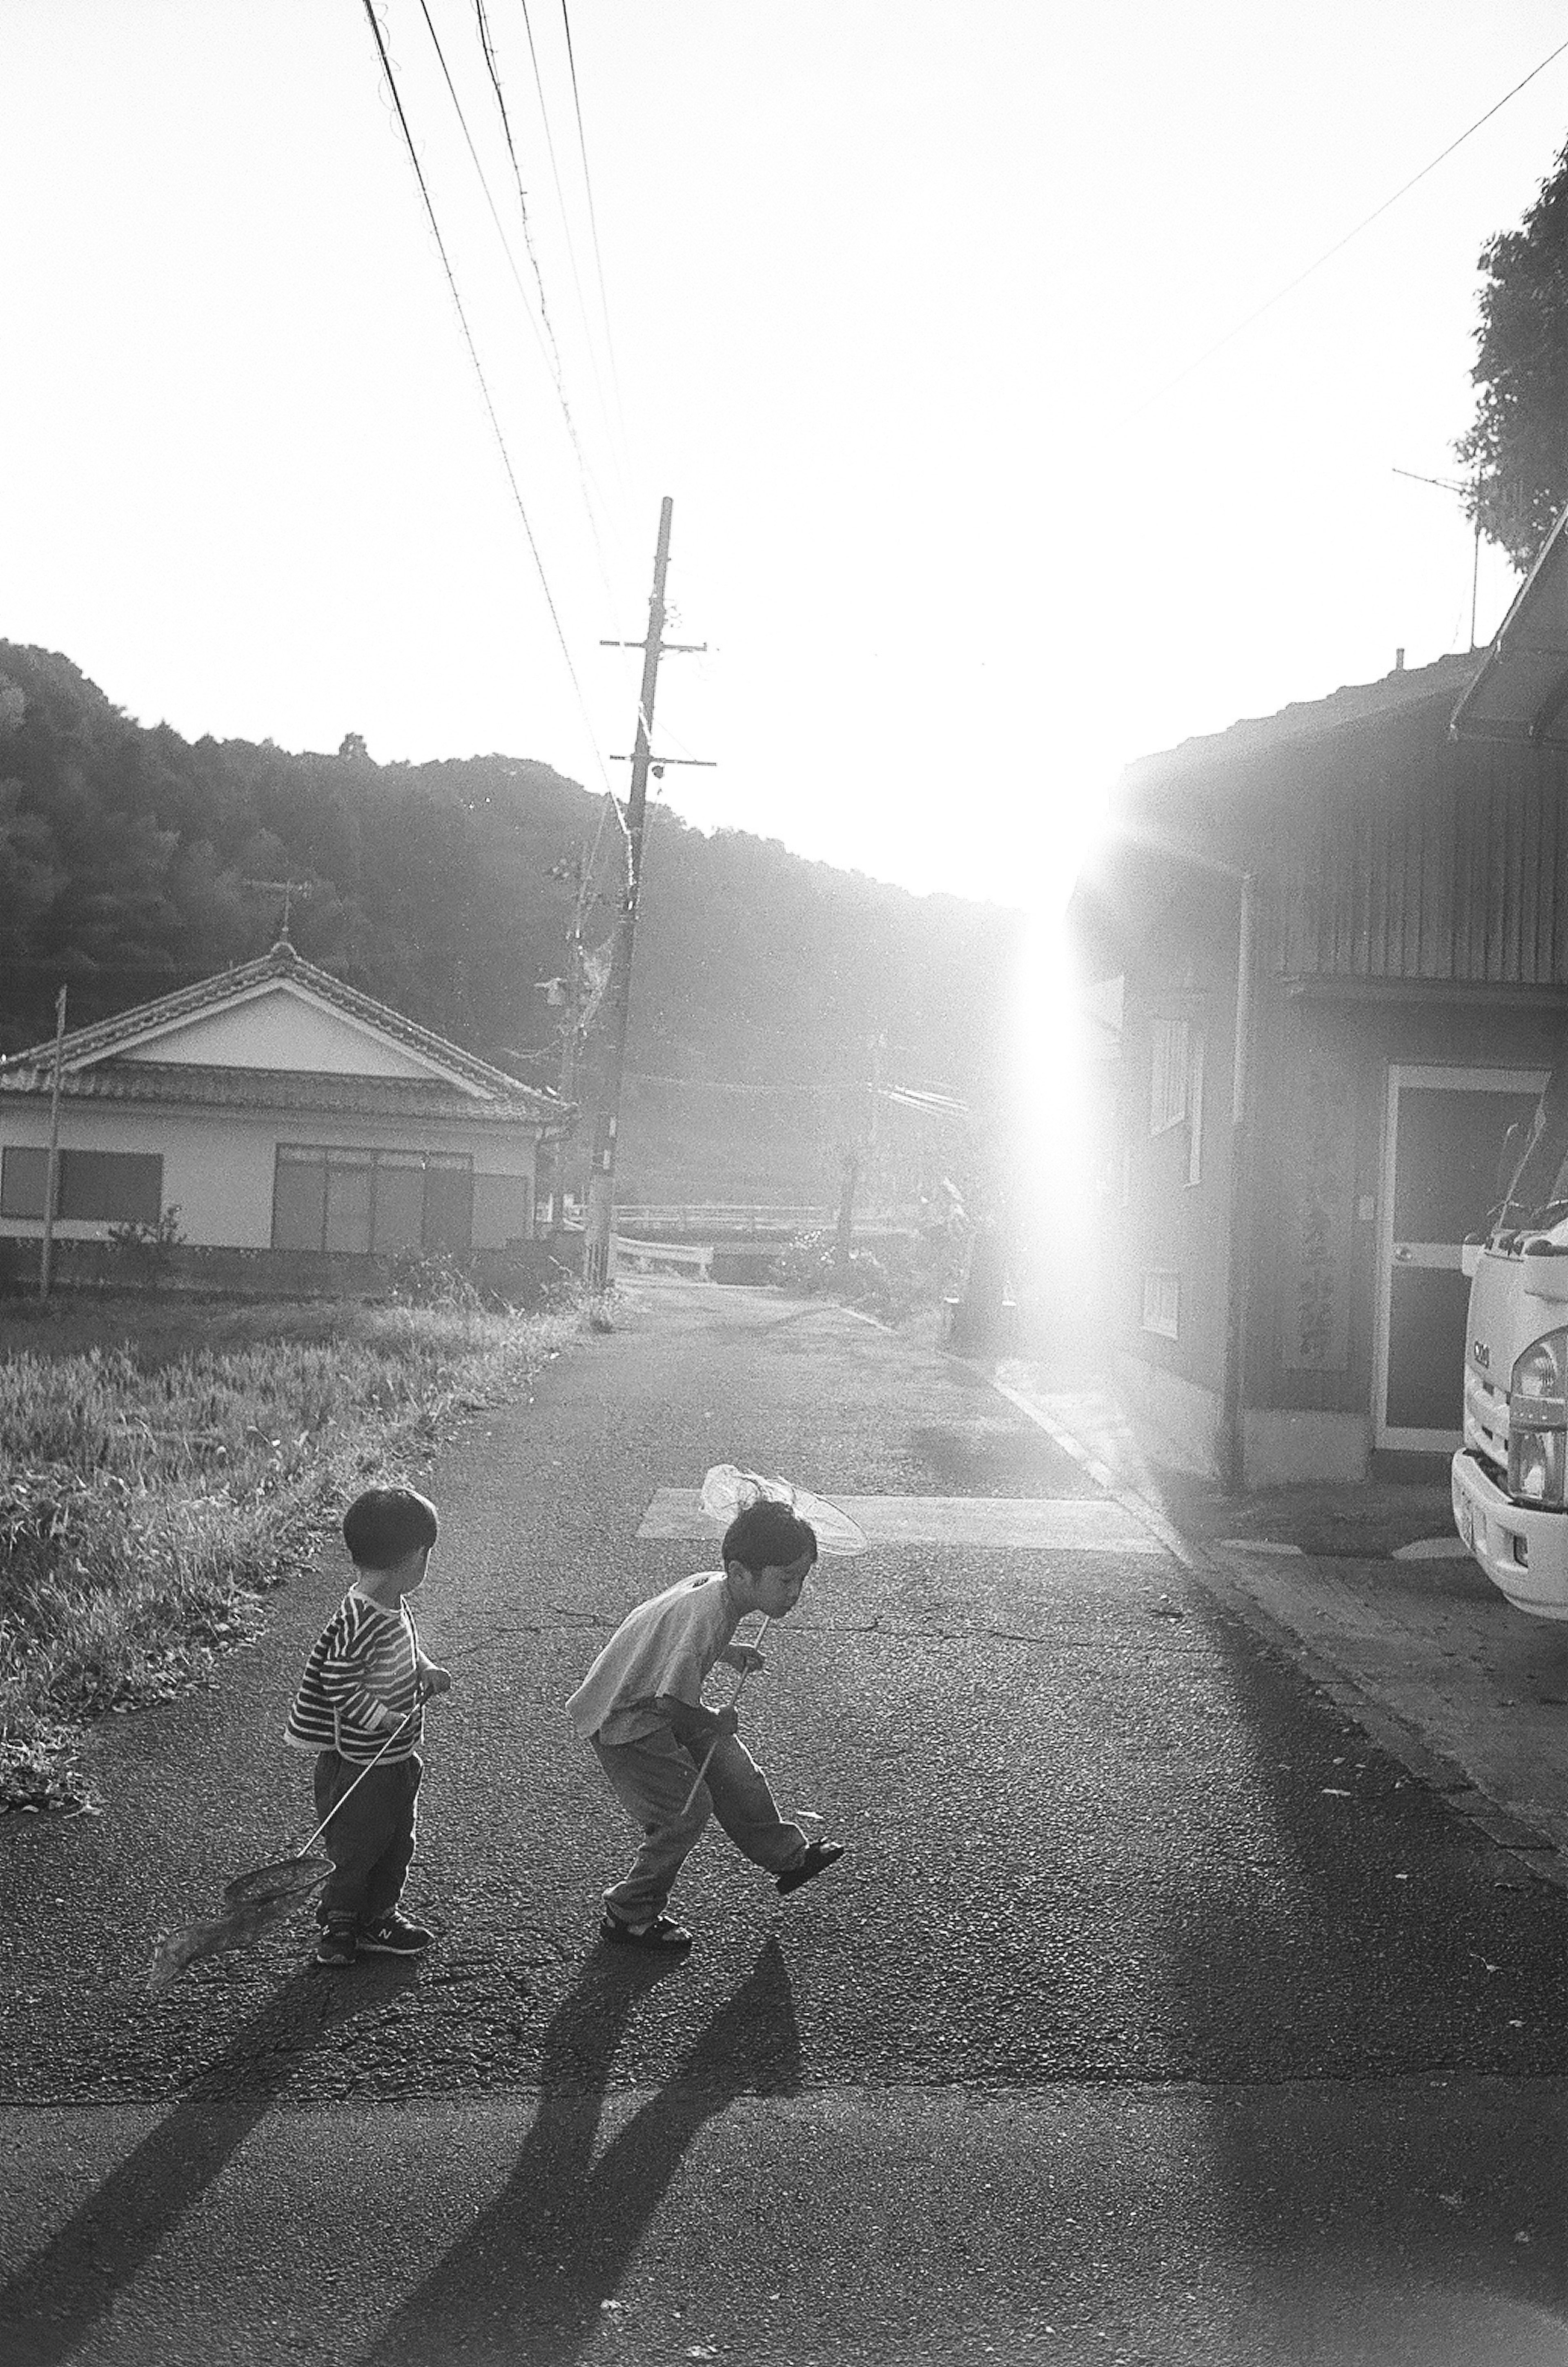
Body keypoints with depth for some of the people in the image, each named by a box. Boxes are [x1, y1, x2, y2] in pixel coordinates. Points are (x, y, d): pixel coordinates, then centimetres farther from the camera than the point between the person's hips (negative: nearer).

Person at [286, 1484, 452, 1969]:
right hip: (360, 1764, -9)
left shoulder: (397, 1608, 2)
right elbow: (341, 1688, -26)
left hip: (397, 1758, 9)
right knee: (357, 1849, 7)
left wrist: (425, 1670, 3)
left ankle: (377, 1919, 35)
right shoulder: (358, 1623, -28)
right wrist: (387, 1720, -27)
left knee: (397, 1843, 20)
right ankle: (338, 1927, 26)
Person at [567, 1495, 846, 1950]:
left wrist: (726, 1653, 3)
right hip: (624, 1722, -9)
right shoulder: (708, 1615, -37)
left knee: (735, 1773, 14)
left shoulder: (713, 1583, -8)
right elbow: (672, 1700, -36)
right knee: (686, 1812, -6)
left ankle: (788, 1857, 34)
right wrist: (714, 1722, -18)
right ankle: (629, 1918, 11)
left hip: (664, 1705, 9)